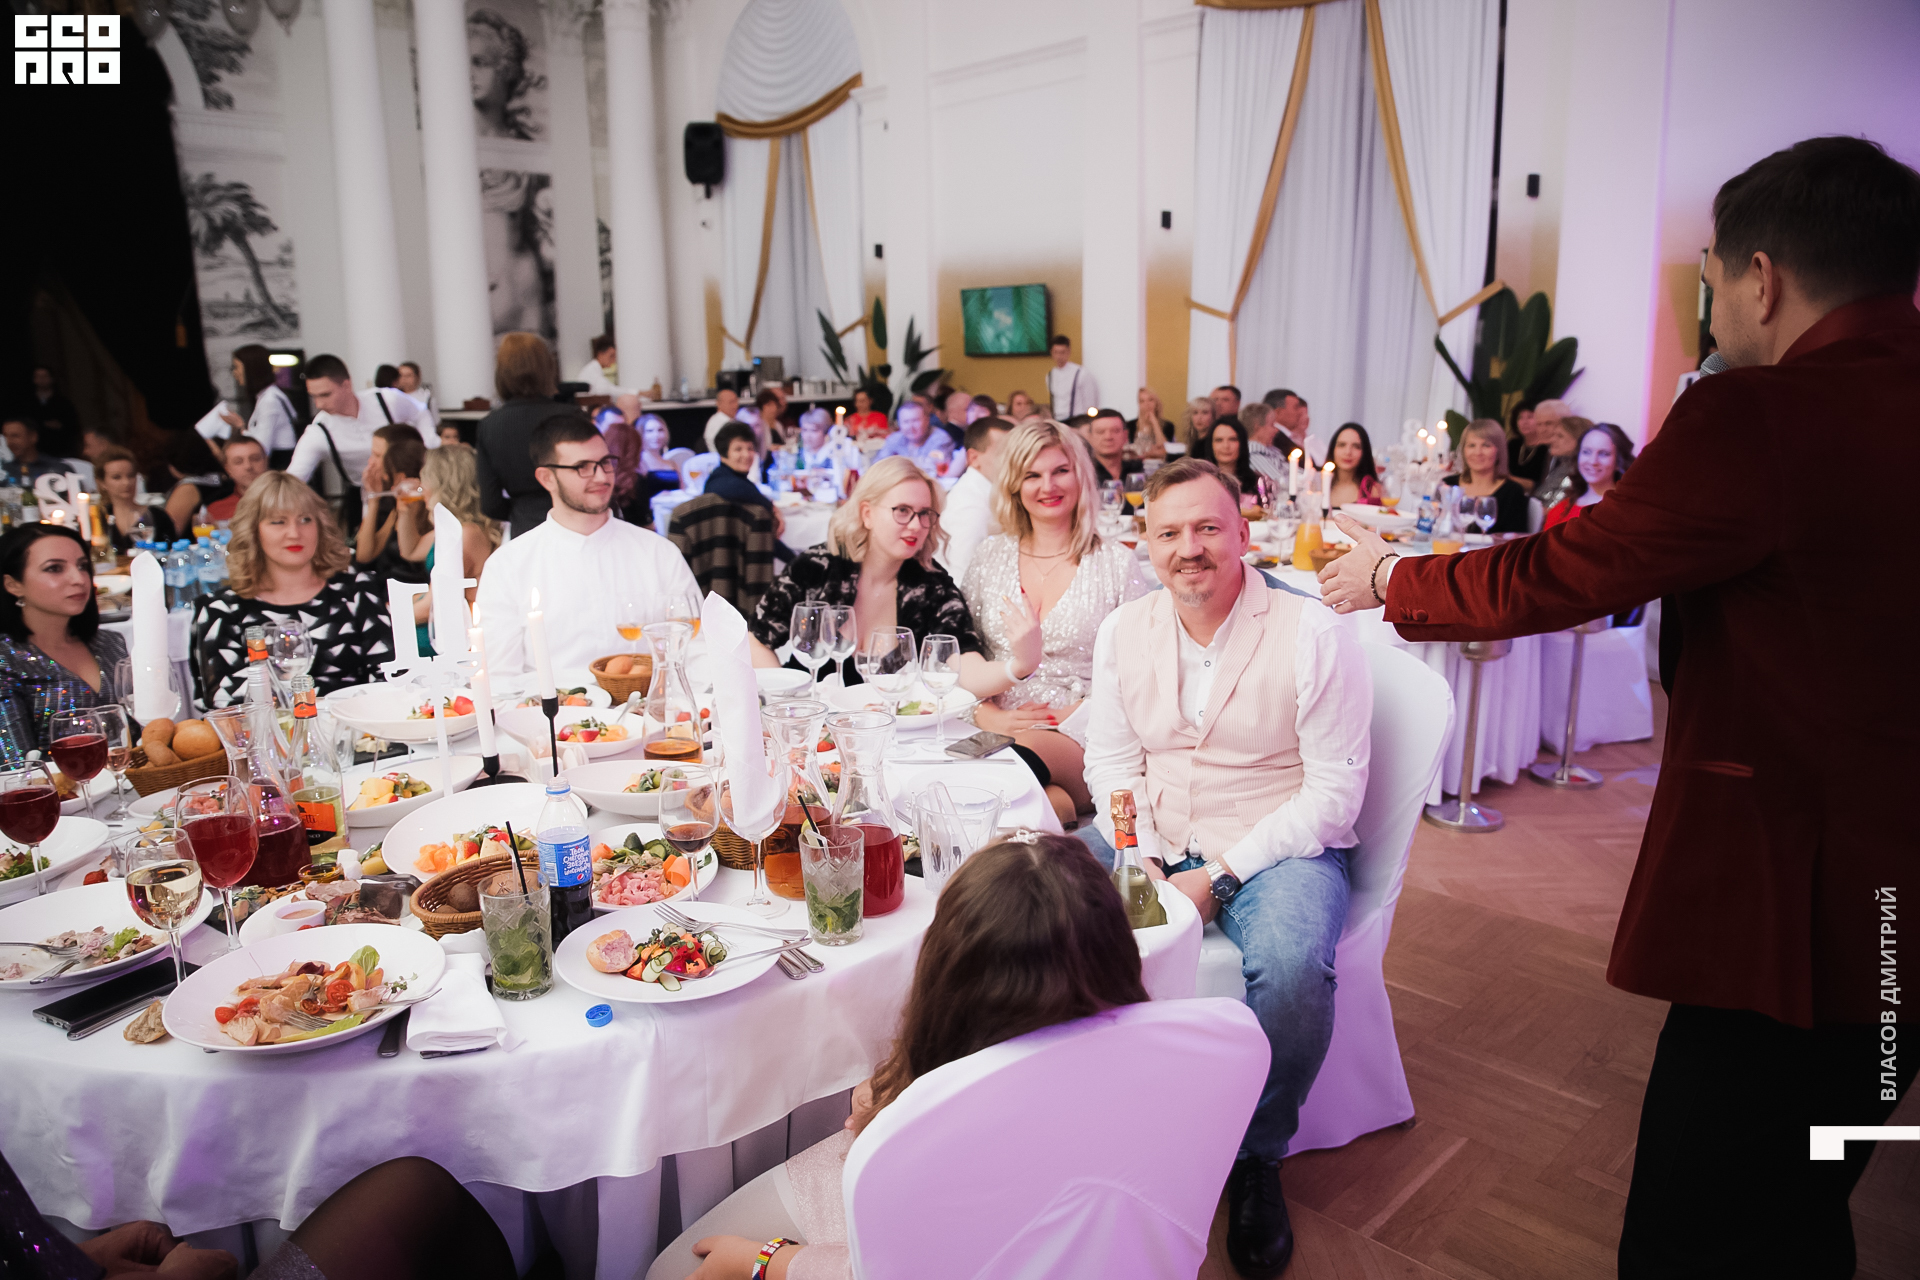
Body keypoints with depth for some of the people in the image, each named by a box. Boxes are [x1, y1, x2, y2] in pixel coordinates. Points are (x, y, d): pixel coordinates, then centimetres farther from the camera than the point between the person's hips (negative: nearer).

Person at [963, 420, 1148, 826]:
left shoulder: (1117, 562, 7)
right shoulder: (989, 558, 15)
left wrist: (1076, 714, -10)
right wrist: (989, 716, -5)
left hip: (1082, 738, -1)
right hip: (996, 732, 1)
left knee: (1029, 754, -38)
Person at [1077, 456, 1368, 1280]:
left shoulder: (1315, 636, -12)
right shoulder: (1123, 631, 3)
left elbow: (1334, 793, -12)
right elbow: (1111, 762, 6)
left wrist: (1220, 874, -18)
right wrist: (1144, 858, -11)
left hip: (1275, 847, -4)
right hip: (1150, 840, 4)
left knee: (1292, 966, -33)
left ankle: (1256, 1158, -4)